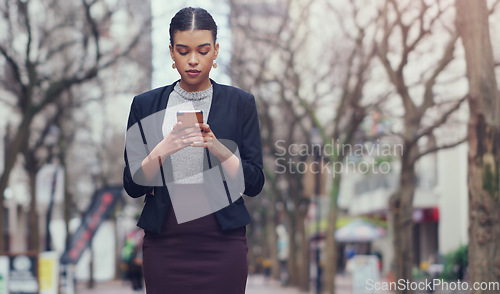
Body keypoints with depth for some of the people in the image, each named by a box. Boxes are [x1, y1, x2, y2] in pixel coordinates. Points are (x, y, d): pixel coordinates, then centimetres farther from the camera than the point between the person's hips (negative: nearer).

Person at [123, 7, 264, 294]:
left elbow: (254, 183, 0)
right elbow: (133, 185, 1)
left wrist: (216, 146, -16)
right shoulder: (146, 105, 6)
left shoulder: (240, 103, 3)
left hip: (222, 243, -1)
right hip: (165, 244, 1)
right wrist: (164, 149, -16)